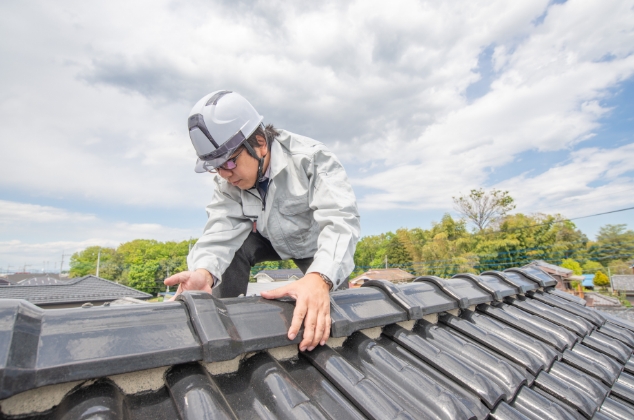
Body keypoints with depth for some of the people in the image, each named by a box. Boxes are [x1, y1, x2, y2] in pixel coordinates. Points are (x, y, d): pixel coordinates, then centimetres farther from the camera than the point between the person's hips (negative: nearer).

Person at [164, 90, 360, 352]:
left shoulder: (312, 158, -35)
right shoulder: (226, 181, -19)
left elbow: (340, 219, -47)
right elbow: (222, 229, -28)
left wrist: (320, 278, -66)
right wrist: (204, 272, -51)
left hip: (317, 243, -2)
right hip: (272, 239, 3)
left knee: (327, 310, -15)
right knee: (233, 248, -22)